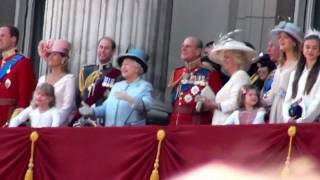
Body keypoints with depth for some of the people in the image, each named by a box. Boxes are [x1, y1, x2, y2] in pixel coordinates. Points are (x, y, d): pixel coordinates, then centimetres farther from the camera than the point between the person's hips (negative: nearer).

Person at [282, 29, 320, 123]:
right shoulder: (295, 73, 18)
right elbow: (288, 99, 13)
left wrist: (301, 120, -15)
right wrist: (287, 118, -5)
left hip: (311, 122, -4)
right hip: (292, 123, 4)